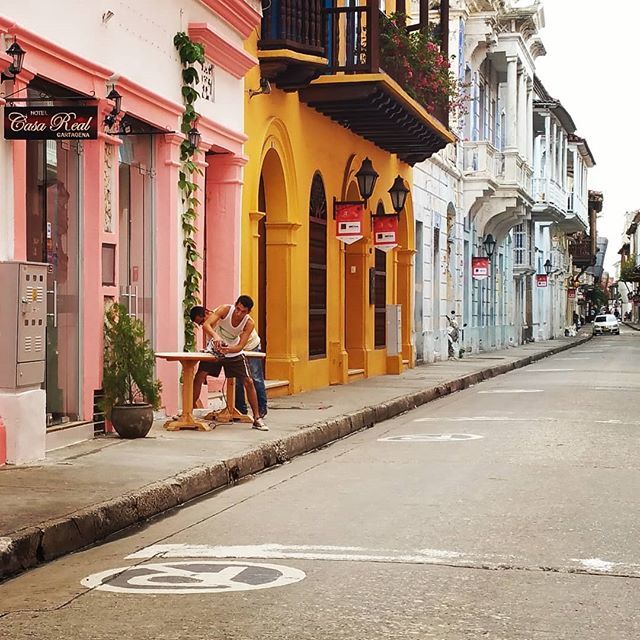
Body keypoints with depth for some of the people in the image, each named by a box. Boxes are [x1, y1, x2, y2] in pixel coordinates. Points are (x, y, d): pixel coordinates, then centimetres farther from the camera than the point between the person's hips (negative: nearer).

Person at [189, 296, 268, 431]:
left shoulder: (249, 323, -22)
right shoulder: (225, 310, -25)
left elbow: (240, 346, -26)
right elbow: (206, 325, -35)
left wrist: (228, 349, -47)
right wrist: (215, 336, -55)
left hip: (234, 352, 1)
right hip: (215, 349, -1)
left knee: (248, 382, -6)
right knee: (198, 378, -11)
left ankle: (257, 419, 3)